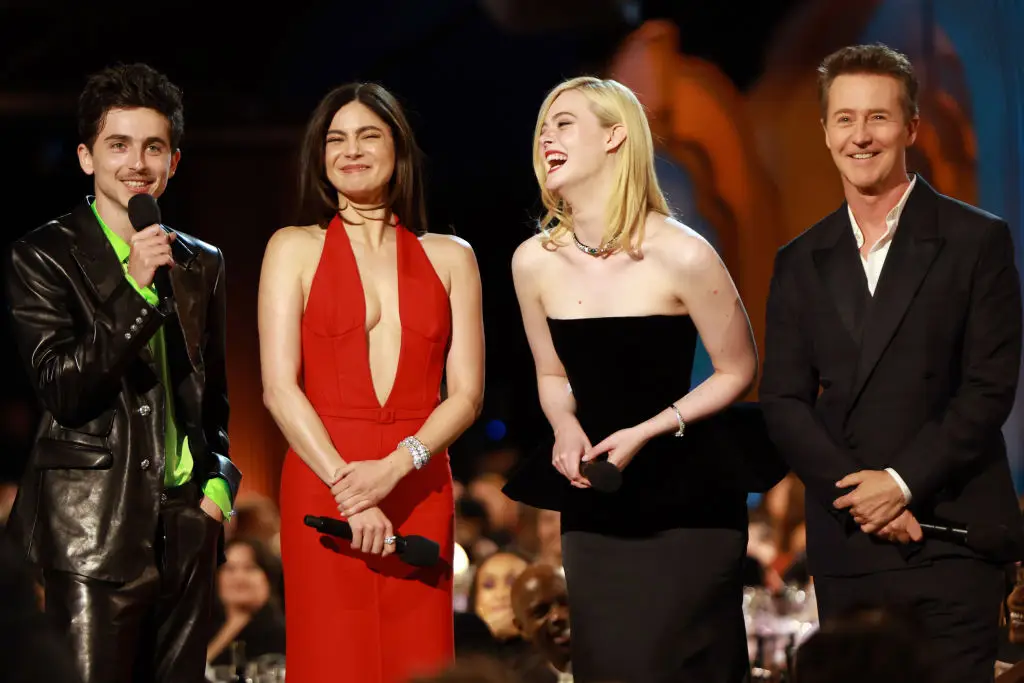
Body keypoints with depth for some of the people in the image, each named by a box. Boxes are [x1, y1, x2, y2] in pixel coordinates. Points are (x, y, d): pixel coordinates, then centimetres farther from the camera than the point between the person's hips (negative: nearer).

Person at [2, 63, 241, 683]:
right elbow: (61, 389, -12)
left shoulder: (202, 264, 15)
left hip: (186, 528, 5)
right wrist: (134, 288, -19)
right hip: (93, 532, -5)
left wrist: (221, 482, 10)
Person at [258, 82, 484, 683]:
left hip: (418, 491, 2)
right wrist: (348, 485, -13)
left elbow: (466, 394, 4)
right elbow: (279, 387, -3)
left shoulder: (450, 257, 11)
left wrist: (393, 467, -12)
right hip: (321, 485, -2)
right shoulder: (295, 249, 7)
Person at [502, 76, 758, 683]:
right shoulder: (535, 262, -1)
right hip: (593, 506, 4)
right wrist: (566, 428, -8)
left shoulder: (681, 256, -15)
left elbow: (738, 371, -5)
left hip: (684, 501, -4)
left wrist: (646, 432, -15)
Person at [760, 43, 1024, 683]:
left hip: (951, 541, -4)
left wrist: (902, 480, -12)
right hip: (845, 547, 4)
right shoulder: (801, 263, 12)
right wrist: (855, 491, -8)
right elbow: (783, 401, 7)